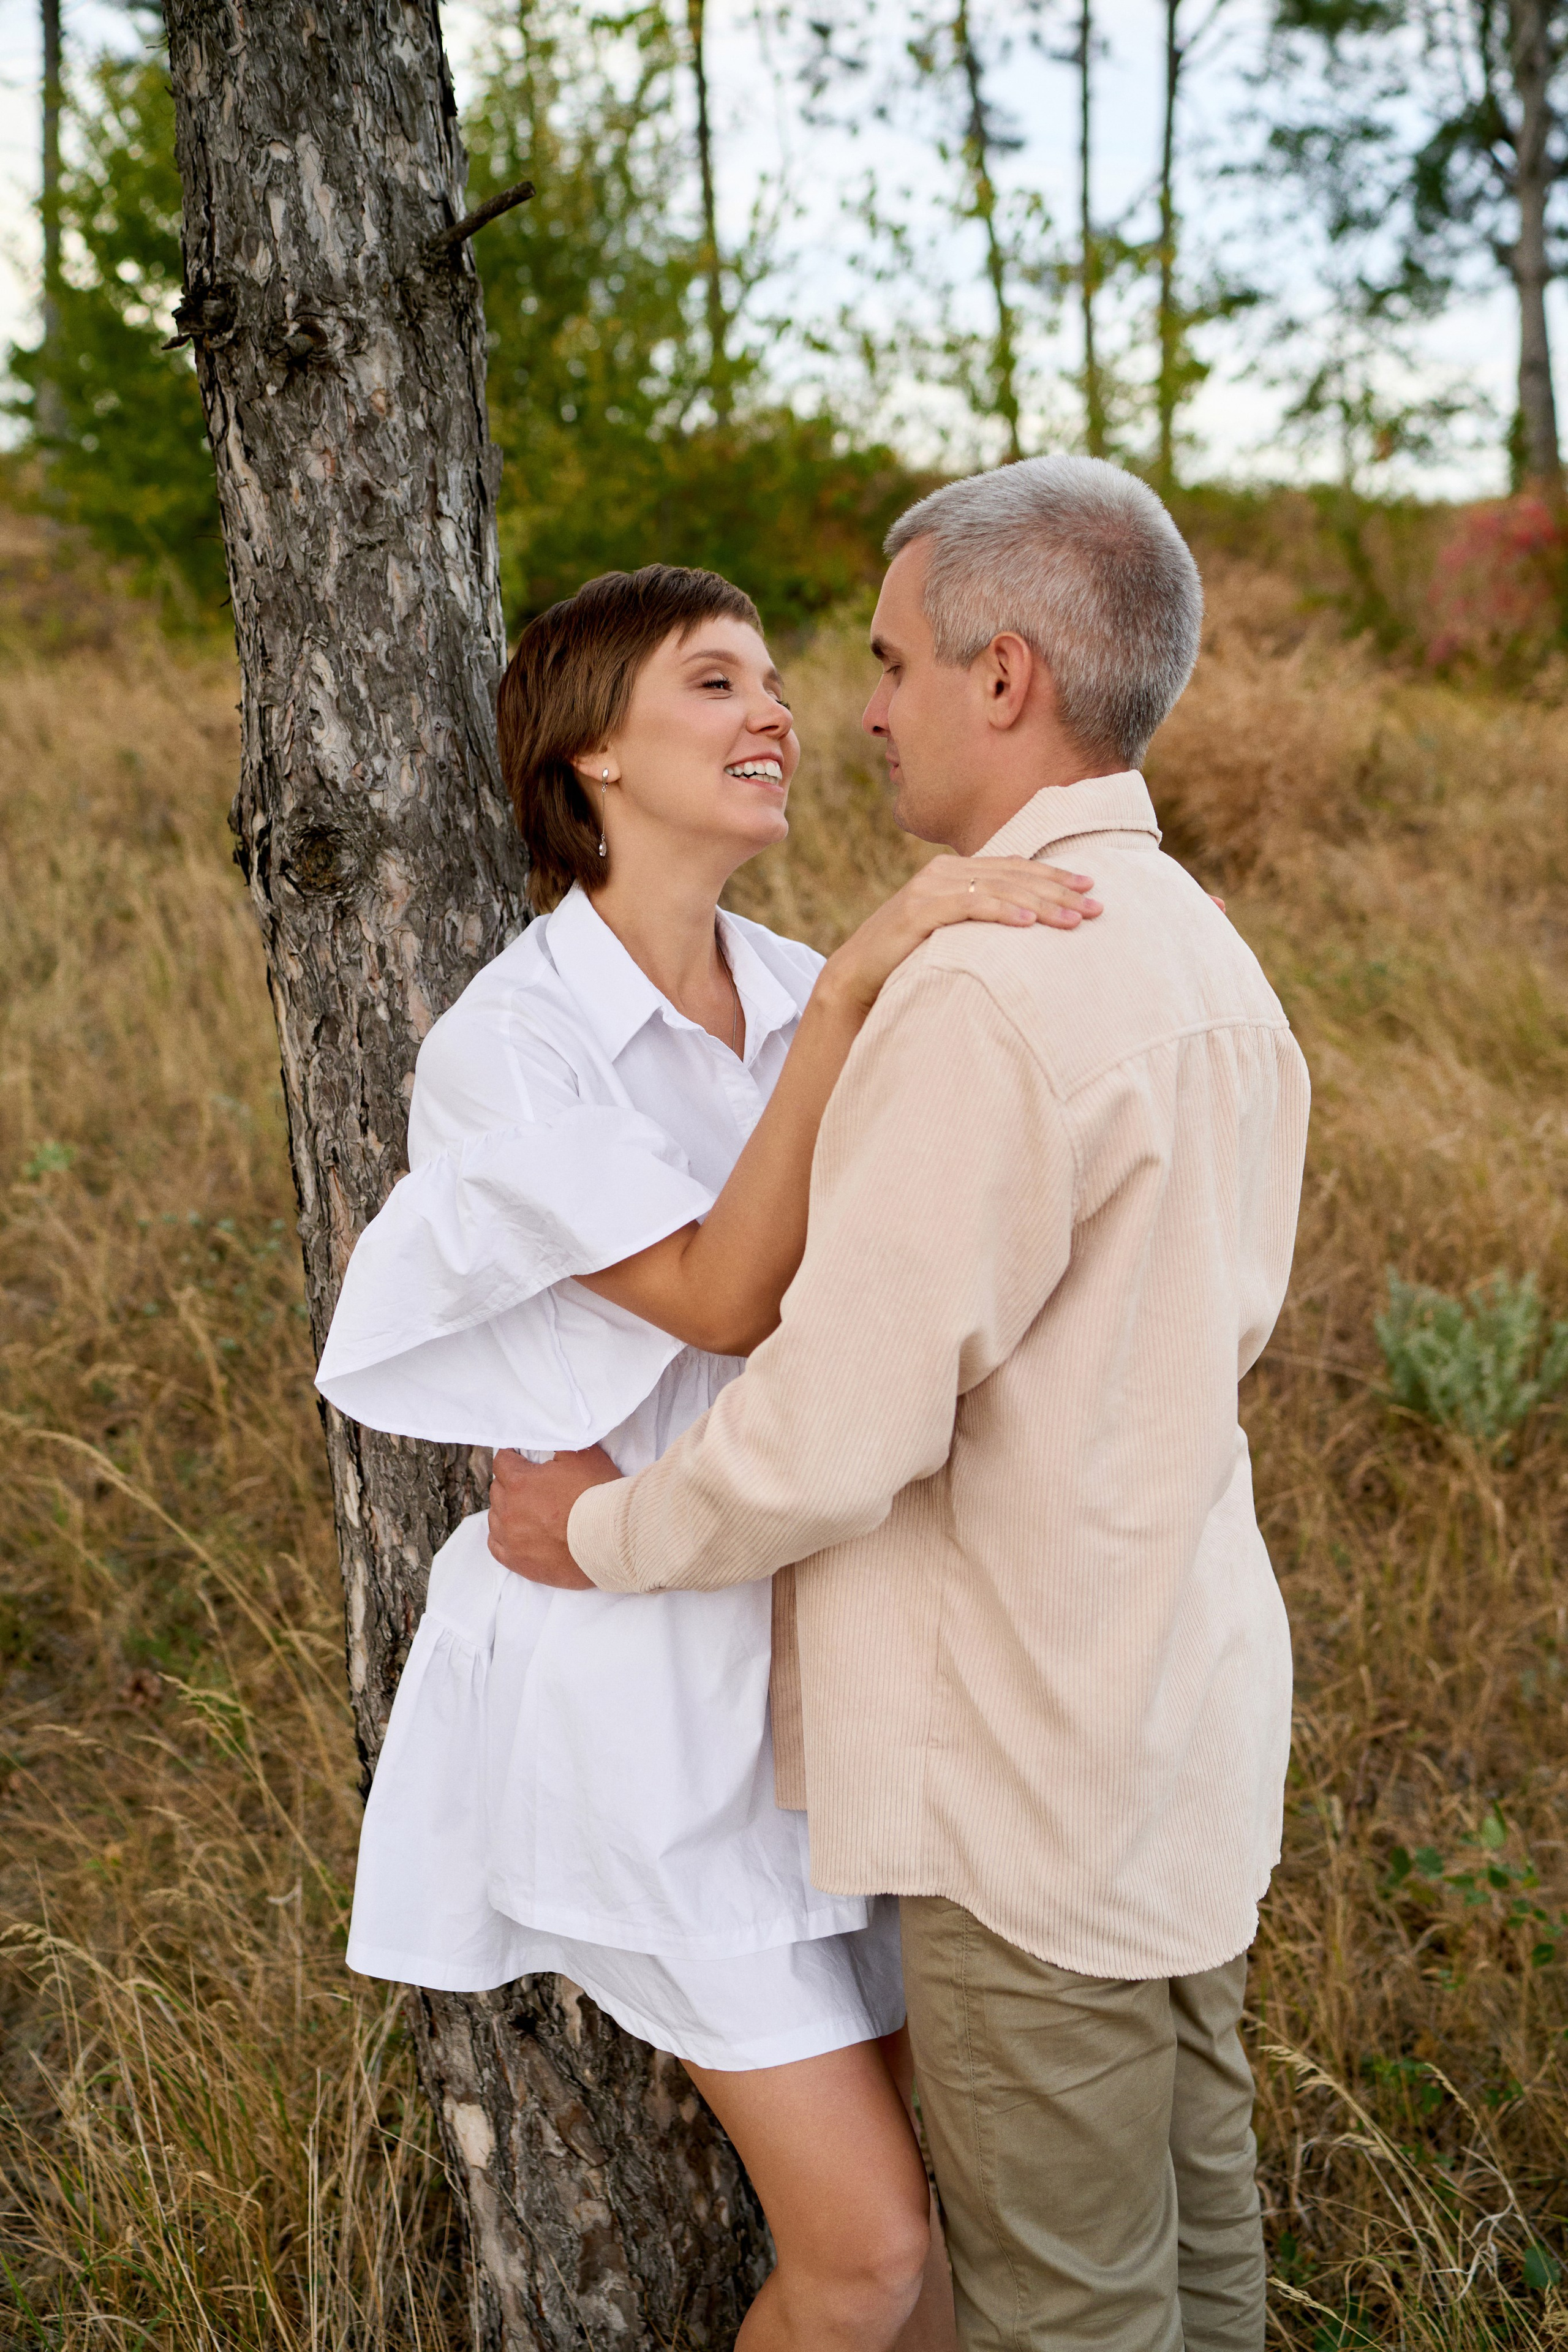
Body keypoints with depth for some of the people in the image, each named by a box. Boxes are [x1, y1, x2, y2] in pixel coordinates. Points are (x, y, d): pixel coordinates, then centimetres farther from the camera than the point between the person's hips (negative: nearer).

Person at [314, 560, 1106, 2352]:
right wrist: (851, 993, -30)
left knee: (935, 2169, 13)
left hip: (833, 1644, 6)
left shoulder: (805, 996, 2)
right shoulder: (507, 1047, -15)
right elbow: (726, 1297, -26)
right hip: (651, 1681, -6)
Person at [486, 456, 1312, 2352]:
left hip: (1043, 1774, -9)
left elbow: (841, 1429, -25)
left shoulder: (989, 994, -25)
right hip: (1191, 1712, 9)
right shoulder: (1208, 957, 6)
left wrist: (602, 1530, -7)